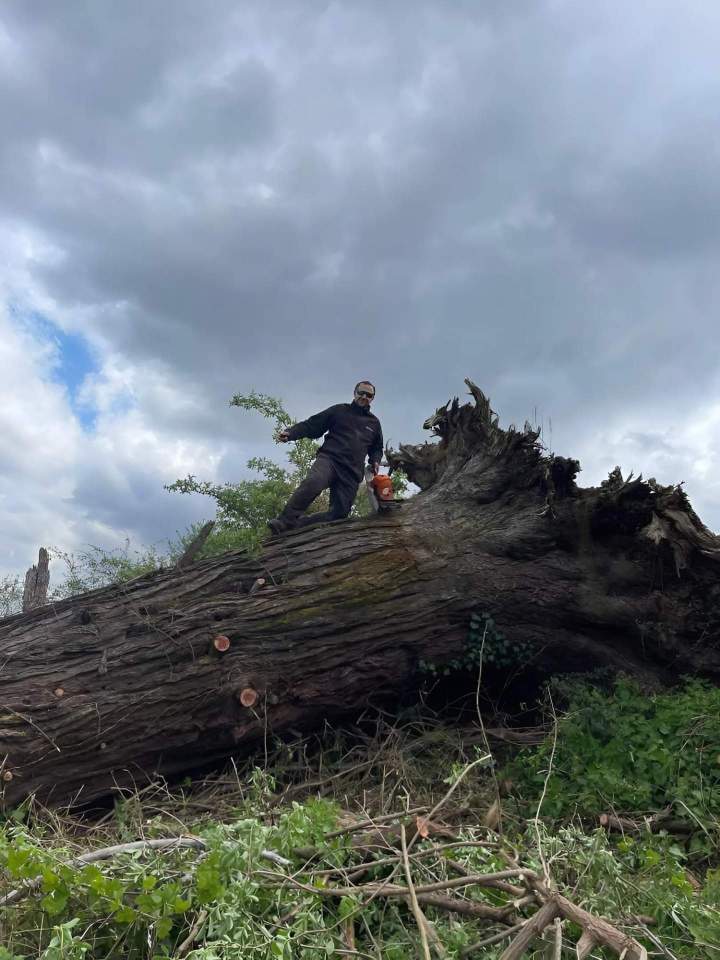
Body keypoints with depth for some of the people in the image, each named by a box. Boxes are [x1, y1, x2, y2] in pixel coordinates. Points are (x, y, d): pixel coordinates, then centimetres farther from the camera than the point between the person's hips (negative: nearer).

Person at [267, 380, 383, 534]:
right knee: (314, 482, -37)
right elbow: (312, 425, 10)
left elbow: (377, 448, 36)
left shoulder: (374, 423, 24)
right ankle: (284, 521, -34)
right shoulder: (339, 410, 14)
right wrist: (291, 432, -6)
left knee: (339, 512, -11)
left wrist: (375, 461, 13)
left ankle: (297, 523, -3)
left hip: (352, 471, 4)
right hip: (329, 458, -4)